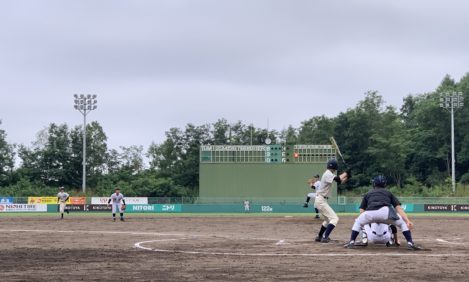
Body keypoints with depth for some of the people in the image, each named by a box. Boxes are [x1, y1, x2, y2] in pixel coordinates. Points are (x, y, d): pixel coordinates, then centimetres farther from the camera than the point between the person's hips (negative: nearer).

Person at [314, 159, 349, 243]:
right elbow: (338, 179, -30)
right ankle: (324, 237, -25)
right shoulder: (328, 174, -16)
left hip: (322, 200, 10)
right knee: (334, 218, -15)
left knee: (328, 219, 24)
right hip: (321, 200, -10)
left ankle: (319, 237, 30)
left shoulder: (329, 174, 15)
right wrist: (346, 173, -16)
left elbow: (340, 182, 15)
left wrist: (347, 176, -1)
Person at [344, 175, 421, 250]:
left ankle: (351, 242, 16)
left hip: (370, 213, 1)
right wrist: (408, 221, 10)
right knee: (403, 222, 22)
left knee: (358, 222, 32)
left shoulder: (368, 194, 34)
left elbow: (362, 211, 24)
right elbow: (399, 208, 18)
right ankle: (410, 243, 3)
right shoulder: (388, 192, 32)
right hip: (385, 211, -1)